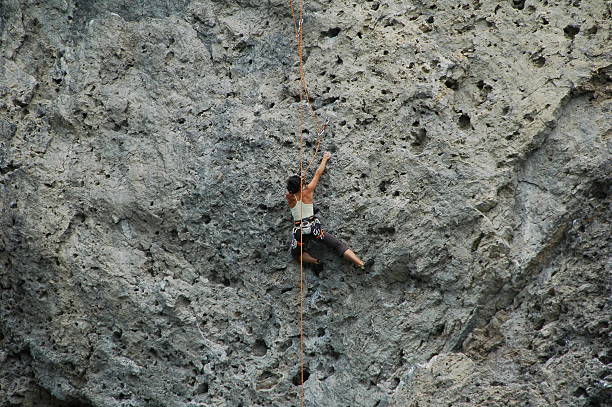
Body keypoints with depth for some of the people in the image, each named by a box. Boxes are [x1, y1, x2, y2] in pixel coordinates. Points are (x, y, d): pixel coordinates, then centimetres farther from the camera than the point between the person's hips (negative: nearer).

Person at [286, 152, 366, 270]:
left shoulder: (289, 198, -4)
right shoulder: (307, 191, -5)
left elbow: (290, 190, 22)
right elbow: (318, 173, 6)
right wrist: (324, 159, 20)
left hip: (299, 230, 0)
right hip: (314, 226, 0)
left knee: (296, 254, 25)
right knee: (339, 245, 1)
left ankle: (314, 261, -1)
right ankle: (361, 264, -14)